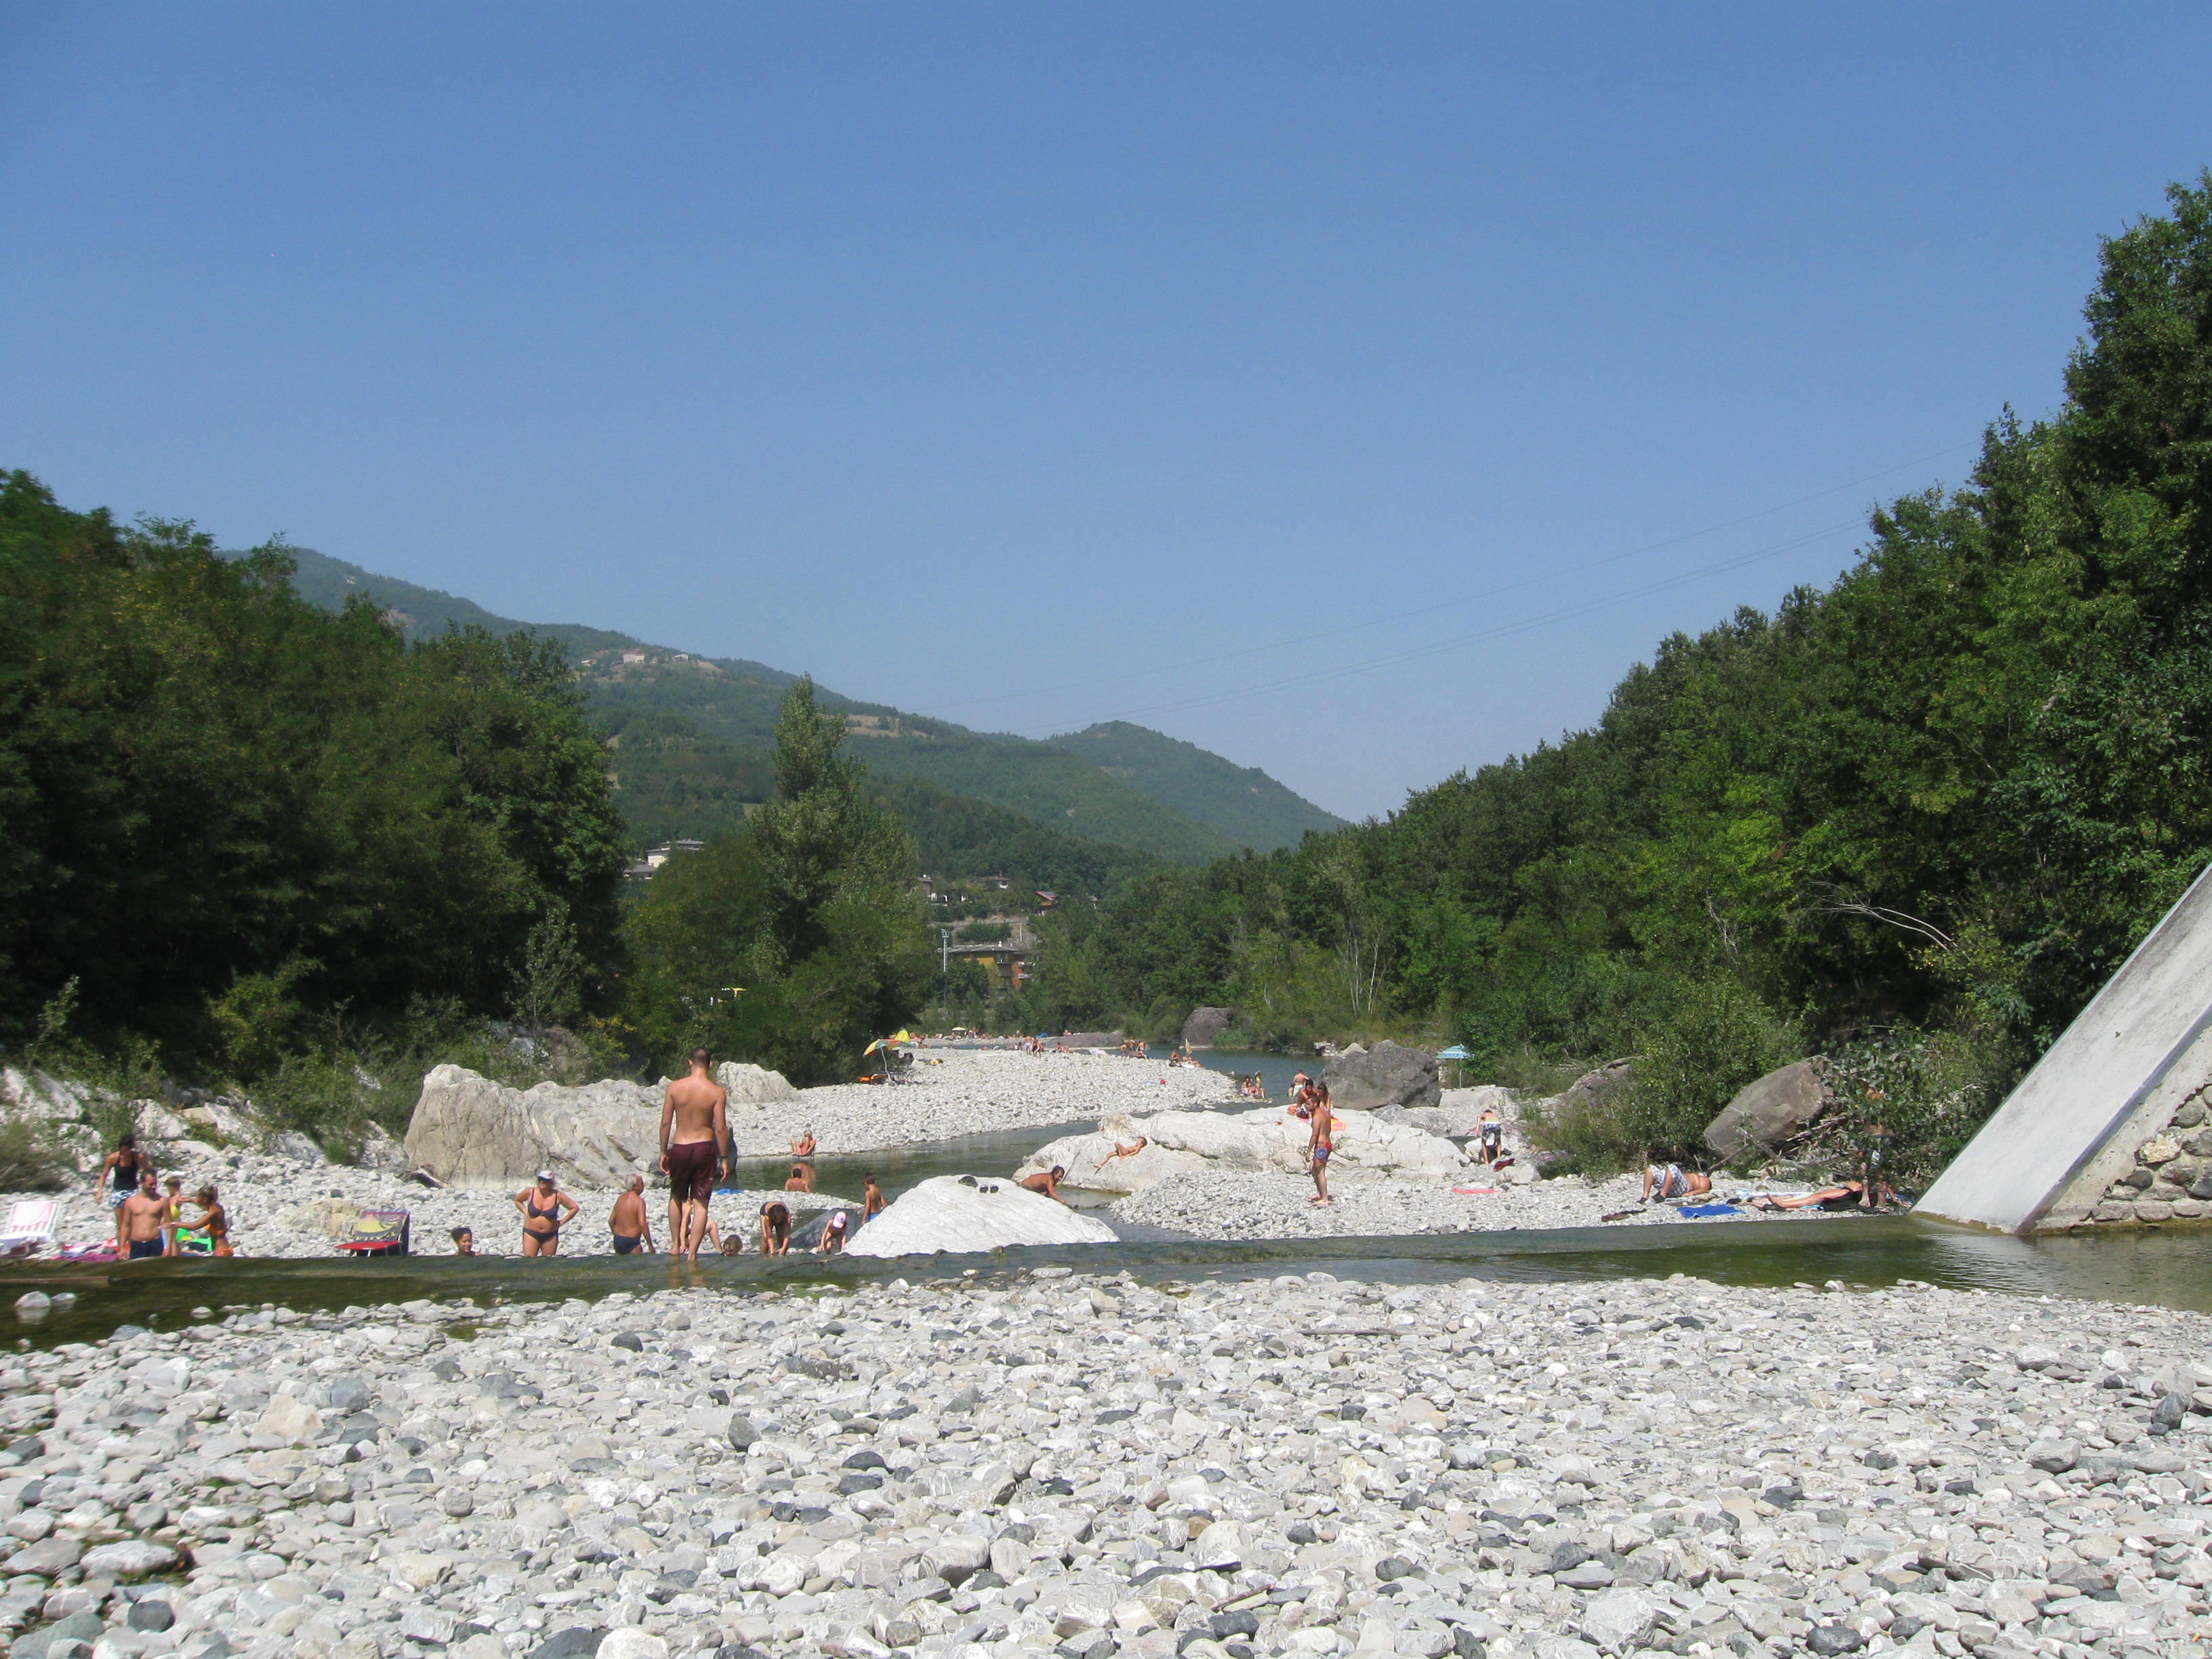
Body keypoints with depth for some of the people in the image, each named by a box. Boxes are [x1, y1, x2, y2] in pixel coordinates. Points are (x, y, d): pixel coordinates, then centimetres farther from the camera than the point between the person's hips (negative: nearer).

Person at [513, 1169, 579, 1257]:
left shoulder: (557, 1196, -9)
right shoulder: (530, 1192, -6)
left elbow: (574, 1208, -1)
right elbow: (517, 1200, 15)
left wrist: (562, 1222, -2)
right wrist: (525, 1212, 6)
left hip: (550, 1236, 0)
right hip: (531, 1234, 0)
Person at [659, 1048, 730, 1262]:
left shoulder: (675, 1087, -3)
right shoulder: (716, 1092, -8)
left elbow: (665, 1122, 0)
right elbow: (721, 1128, -9)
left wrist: (664, 1152, 9)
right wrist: (724, 1159, -1)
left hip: (679, 1148, 2)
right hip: (704, 1148, -2)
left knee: (677, 1198, 22)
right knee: (701, 1203, 4)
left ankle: (677, 1245, 23)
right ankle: (692, 1252, -1)